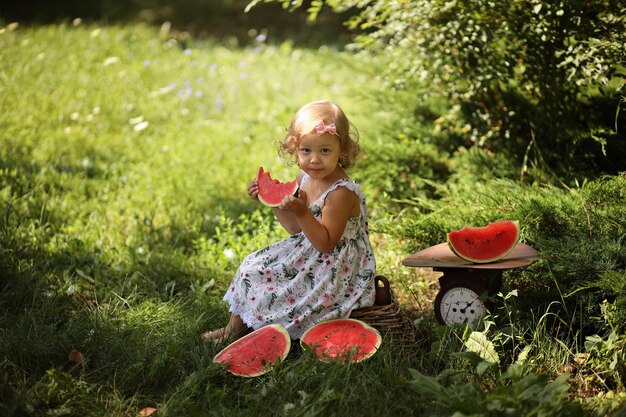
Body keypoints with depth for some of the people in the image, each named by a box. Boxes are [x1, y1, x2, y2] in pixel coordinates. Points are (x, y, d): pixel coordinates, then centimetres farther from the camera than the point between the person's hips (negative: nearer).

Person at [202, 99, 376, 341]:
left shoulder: (341, 193, -26)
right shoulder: (305, 178, 0)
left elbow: (325, 243, -26)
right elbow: (296, 229, 11)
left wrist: (302, 213, -37)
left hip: (334, 266, -9)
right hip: (307, 253, 9)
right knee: (254, 266, 9)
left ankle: (237, 328, 15)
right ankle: (235, 328, 17)